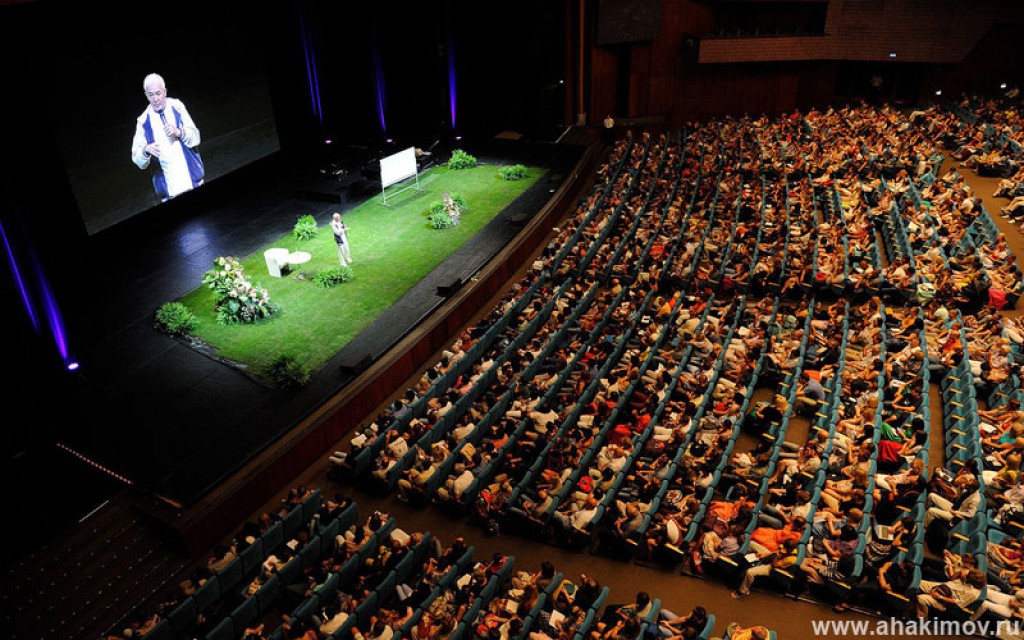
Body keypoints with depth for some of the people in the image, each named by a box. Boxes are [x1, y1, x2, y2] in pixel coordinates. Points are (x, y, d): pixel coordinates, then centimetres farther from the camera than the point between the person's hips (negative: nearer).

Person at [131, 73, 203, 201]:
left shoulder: (177, 106, 1)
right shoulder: (143, 121, -1)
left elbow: (195, 138, 0)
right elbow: (137, 159, -5)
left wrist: (179, 132, -19)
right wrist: (146, 150, -27)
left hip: (192, 180, 1)